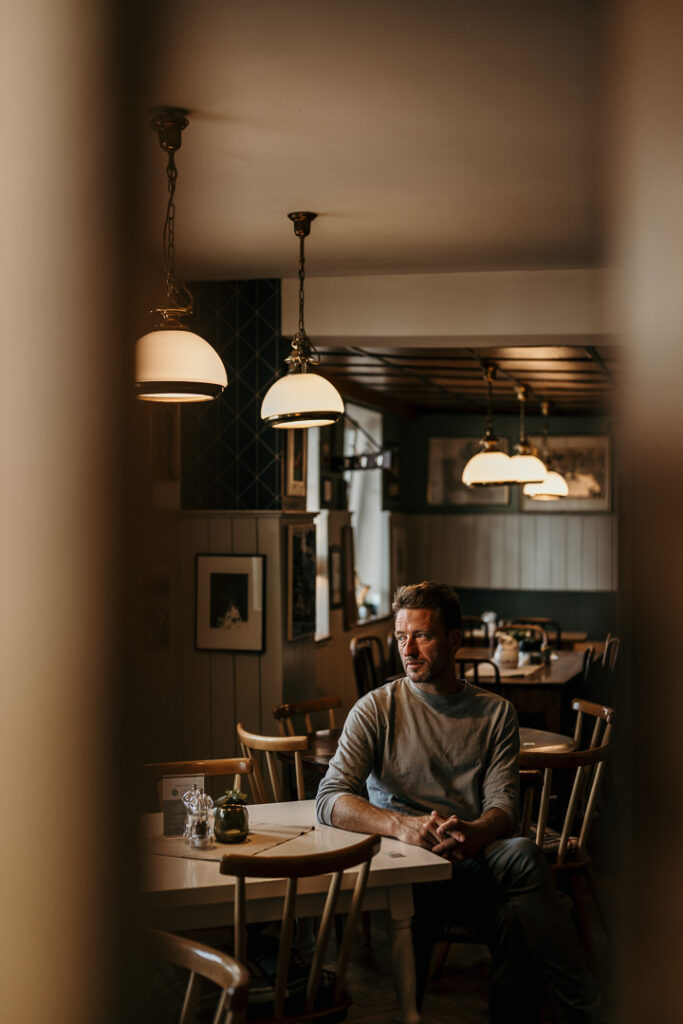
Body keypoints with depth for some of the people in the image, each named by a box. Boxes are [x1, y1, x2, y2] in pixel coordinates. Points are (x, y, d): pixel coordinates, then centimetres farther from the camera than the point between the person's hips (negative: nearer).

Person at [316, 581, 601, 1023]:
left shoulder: (495, 713, 14)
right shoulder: (377, 709, 7)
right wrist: (401, 825, -26)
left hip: (476, 859, 2)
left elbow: (505, 807, 1)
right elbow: (330, 800, -6)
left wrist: (474, 833, -26)